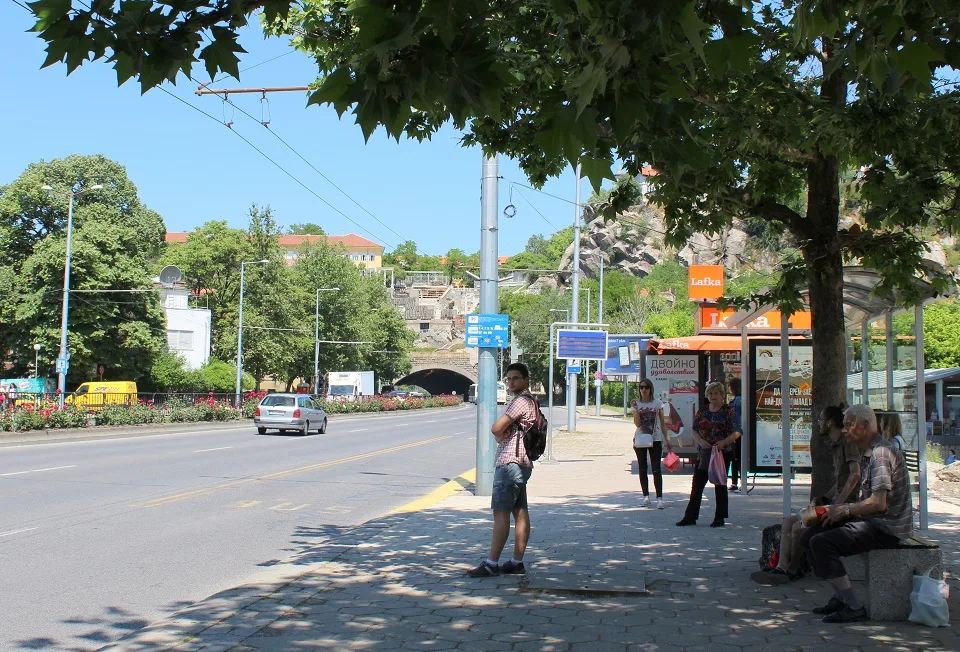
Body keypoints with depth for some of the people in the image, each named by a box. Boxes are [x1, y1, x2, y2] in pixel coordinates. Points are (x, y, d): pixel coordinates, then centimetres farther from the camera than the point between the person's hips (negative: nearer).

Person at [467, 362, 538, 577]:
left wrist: (502, 438, 2)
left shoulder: (522, 401, -14)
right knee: (520, 513, 8)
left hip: (511, 462, -11)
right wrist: (505, 435, -2)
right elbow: (502, 430, 19)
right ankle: (517, 562, 11)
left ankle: (492, 564, -10)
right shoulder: (530, 401, 21)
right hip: (522, 463, 11)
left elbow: (496, 429, -18)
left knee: (501, 512, -10)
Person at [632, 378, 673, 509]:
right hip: (640, 439, 2)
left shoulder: (657, 403, 3)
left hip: (655, 439, -2)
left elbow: (662, 423, 7)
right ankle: (646, 496, 14)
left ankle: (659, 498, -11)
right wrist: (636, 409, -17)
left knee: (656, 469, -8)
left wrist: (667, 440, 4)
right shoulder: (636, 404, 4)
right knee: (642, 469, 6)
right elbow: (637, 424, -6)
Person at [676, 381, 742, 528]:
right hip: (704, 453, 4)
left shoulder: (728, 411, -3)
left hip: (722, 453, -4)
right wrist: (701, 441, -11)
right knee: (697, 485, 3)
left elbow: (736, 432, -7)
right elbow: (694, 430, 8)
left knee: (720, 485, 4)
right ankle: (690, 517, 7)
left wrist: (723, 442, -22)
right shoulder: (702, 411, 9)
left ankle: (719, 518, 11)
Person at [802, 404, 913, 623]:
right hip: (871, 522, 11)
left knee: (821, 543, -23)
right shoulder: (867, 453, 16)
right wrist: (839, 509, 4)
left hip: (886, 528, -11)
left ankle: (854, 607, -16)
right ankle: (840, 597, 9)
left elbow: (878, 503, -26)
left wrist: (845, 510, -12)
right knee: (810, 535, 8)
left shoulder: (881, 453, -18)